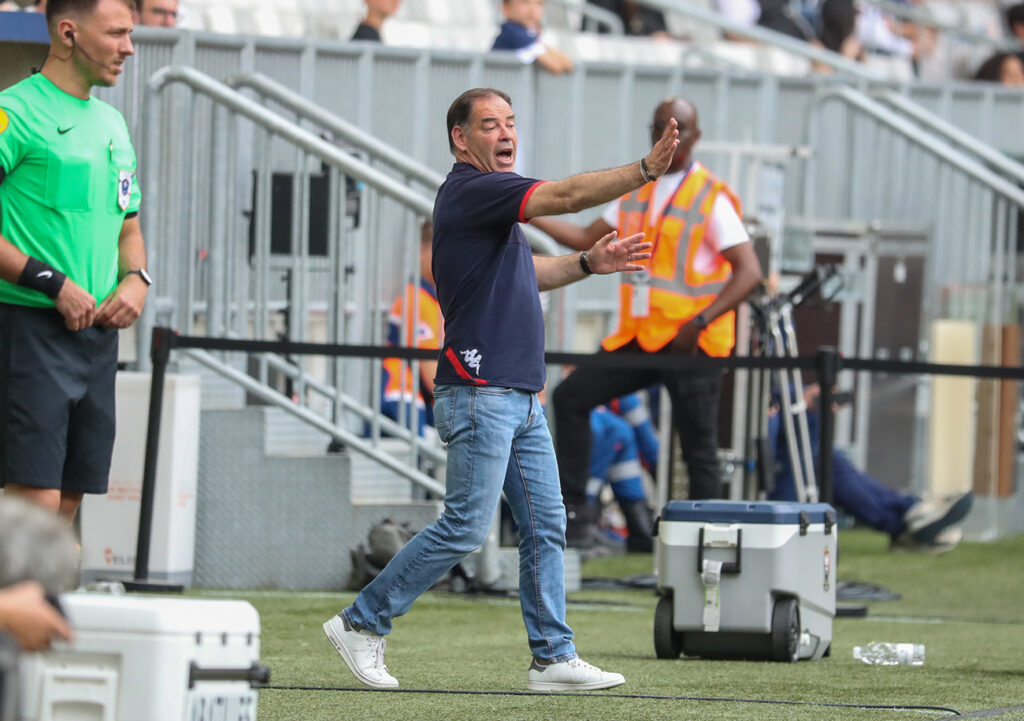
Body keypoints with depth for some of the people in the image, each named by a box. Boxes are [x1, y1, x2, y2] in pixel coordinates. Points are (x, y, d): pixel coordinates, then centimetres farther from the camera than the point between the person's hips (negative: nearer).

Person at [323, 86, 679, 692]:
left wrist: (587, 264, 17)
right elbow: (567, 196, -23)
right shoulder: (471, 191, -12)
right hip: (480, 394, -10)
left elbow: (523, 275, 31)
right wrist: (646, 171, -28)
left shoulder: (489, 196, 19)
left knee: (546, 526, 5)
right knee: (466, 528, -9)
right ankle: (362, 624, 0)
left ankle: (554, 657, 5)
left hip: (520, 397, 10)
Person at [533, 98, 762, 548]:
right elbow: (587, 240, 21)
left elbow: (749, 271, -14)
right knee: (571, 396, -2)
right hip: (639, 339, 7)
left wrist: (700, 321, -23)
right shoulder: (636, 193, 13)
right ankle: (575, 509, 1)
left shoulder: (712, 198, -8)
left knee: (698, 449, -3)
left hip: (691, 344, -6)